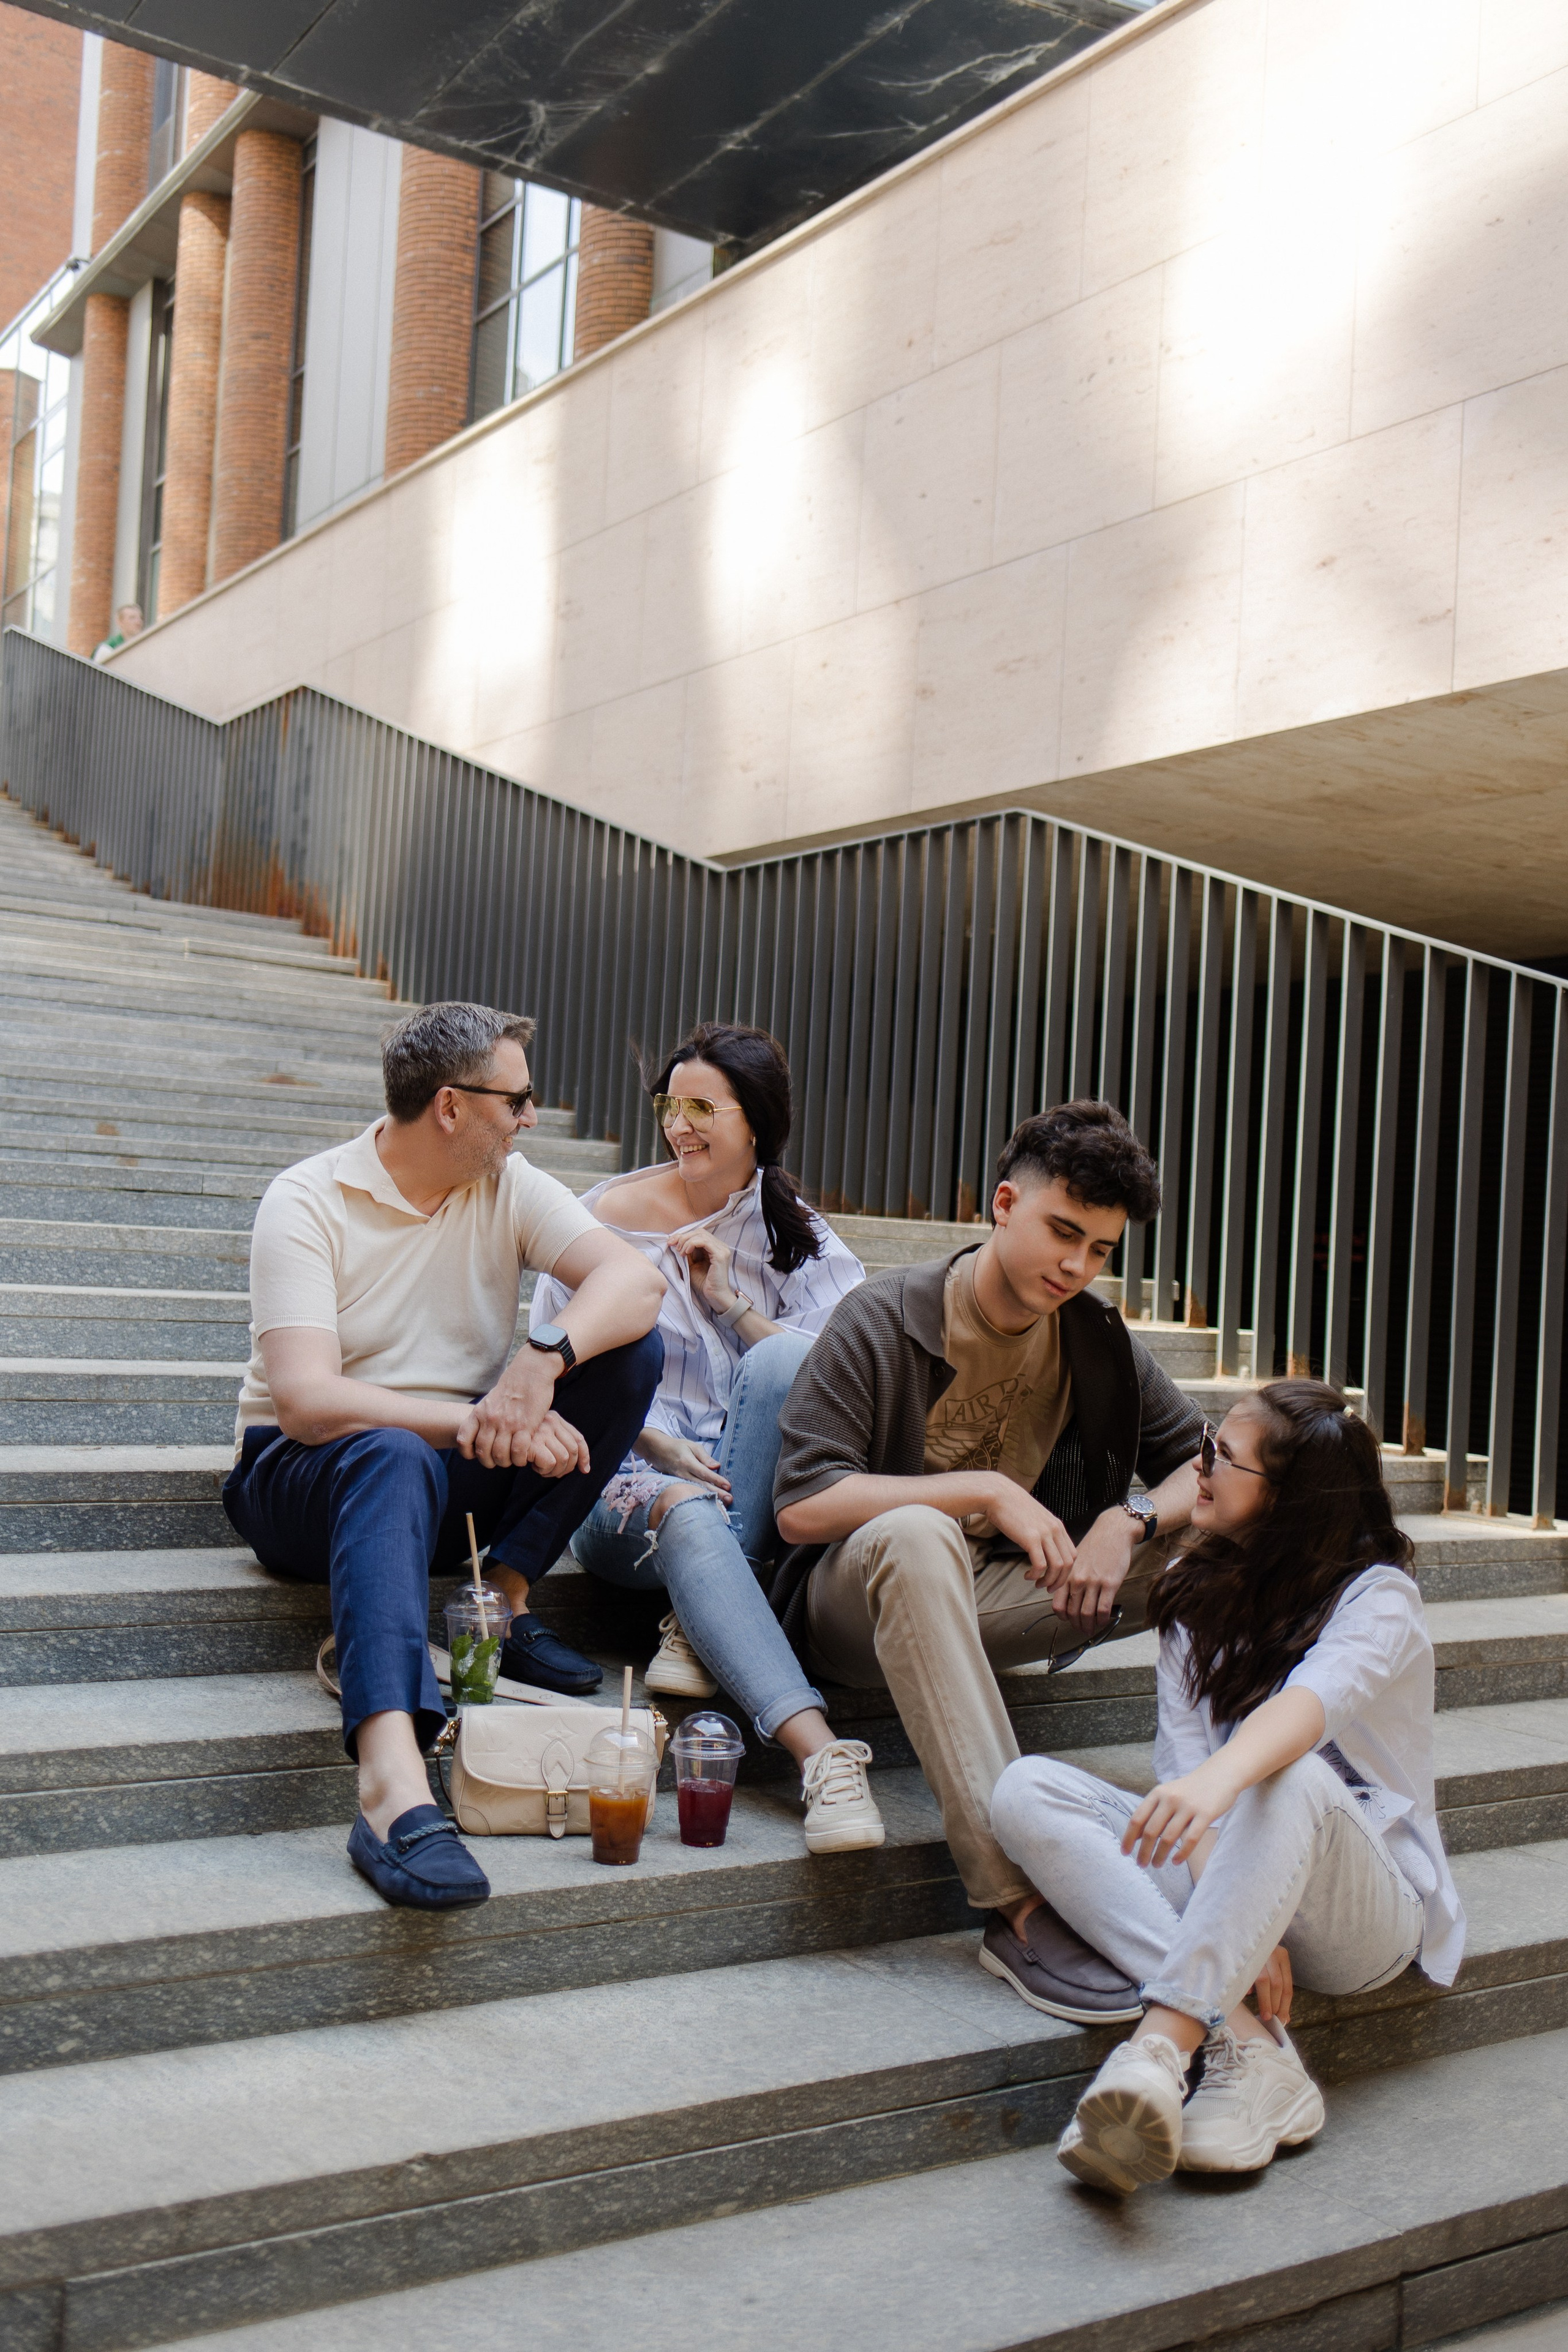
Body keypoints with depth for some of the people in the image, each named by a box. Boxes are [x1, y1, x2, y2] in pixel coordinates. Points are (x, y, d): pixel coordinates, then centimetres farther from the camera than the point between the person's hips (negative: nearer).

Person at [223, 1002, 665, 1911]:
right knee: (395, 1458, -41)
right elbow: (304, 1401, -25)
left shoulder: (510, 1186, 2)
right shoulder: (309, 1203, -12)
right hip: (309, 1476, -5)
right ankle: (393, 1786, -57)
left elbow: (636, 1278, -14)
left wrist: (543, 1362, -34)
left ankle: (507, 1595, -13)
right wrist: (477, 1423, -32)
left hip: (460, 1478, 5)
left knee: (632, 1347, -14)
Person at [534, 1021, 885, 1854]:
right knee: (688, 1517, -38)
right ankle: (820, 1753, -50)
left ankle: (699, 1626, -26)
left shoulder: (798, 1233, 10)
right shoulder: (613, 1212, 4)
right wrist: (661, 1447, -17)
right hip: (632, 1476, -2)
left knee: (780, 1360, -29)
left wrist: (730, 1302, -9)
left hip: (749, 1487, 2)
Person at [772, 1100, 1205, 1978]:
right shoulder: (883, 1319, -12)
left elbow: (1206, 1463, 5)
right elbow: (802, 1505, -19)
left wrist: (1130, 1523, -17)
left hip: (987, 1602, 5)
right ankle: (1017, 1904, -45)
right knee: (916, 1534, -41)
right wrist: (987, 1490, -24)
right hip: (860, 1601, -5)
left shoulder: (1097, 1337, 3)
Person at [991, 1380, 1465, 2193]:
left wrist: (1222, 1777, -55)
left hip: (1360, 1914, -5)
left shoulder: (1377, 1596, -9)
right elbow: (1181, 1760, -7)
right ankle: (1246, 2041, -34)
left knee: (1292, 1777, -37)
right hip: (1227, 1883, 5)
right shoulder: (1196, 1592, 6)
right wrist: (1238, 1922, -24)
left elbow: (1315, 1699, -33)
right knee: (1027, 1791, -19)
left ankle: (1162, 2044, -46)